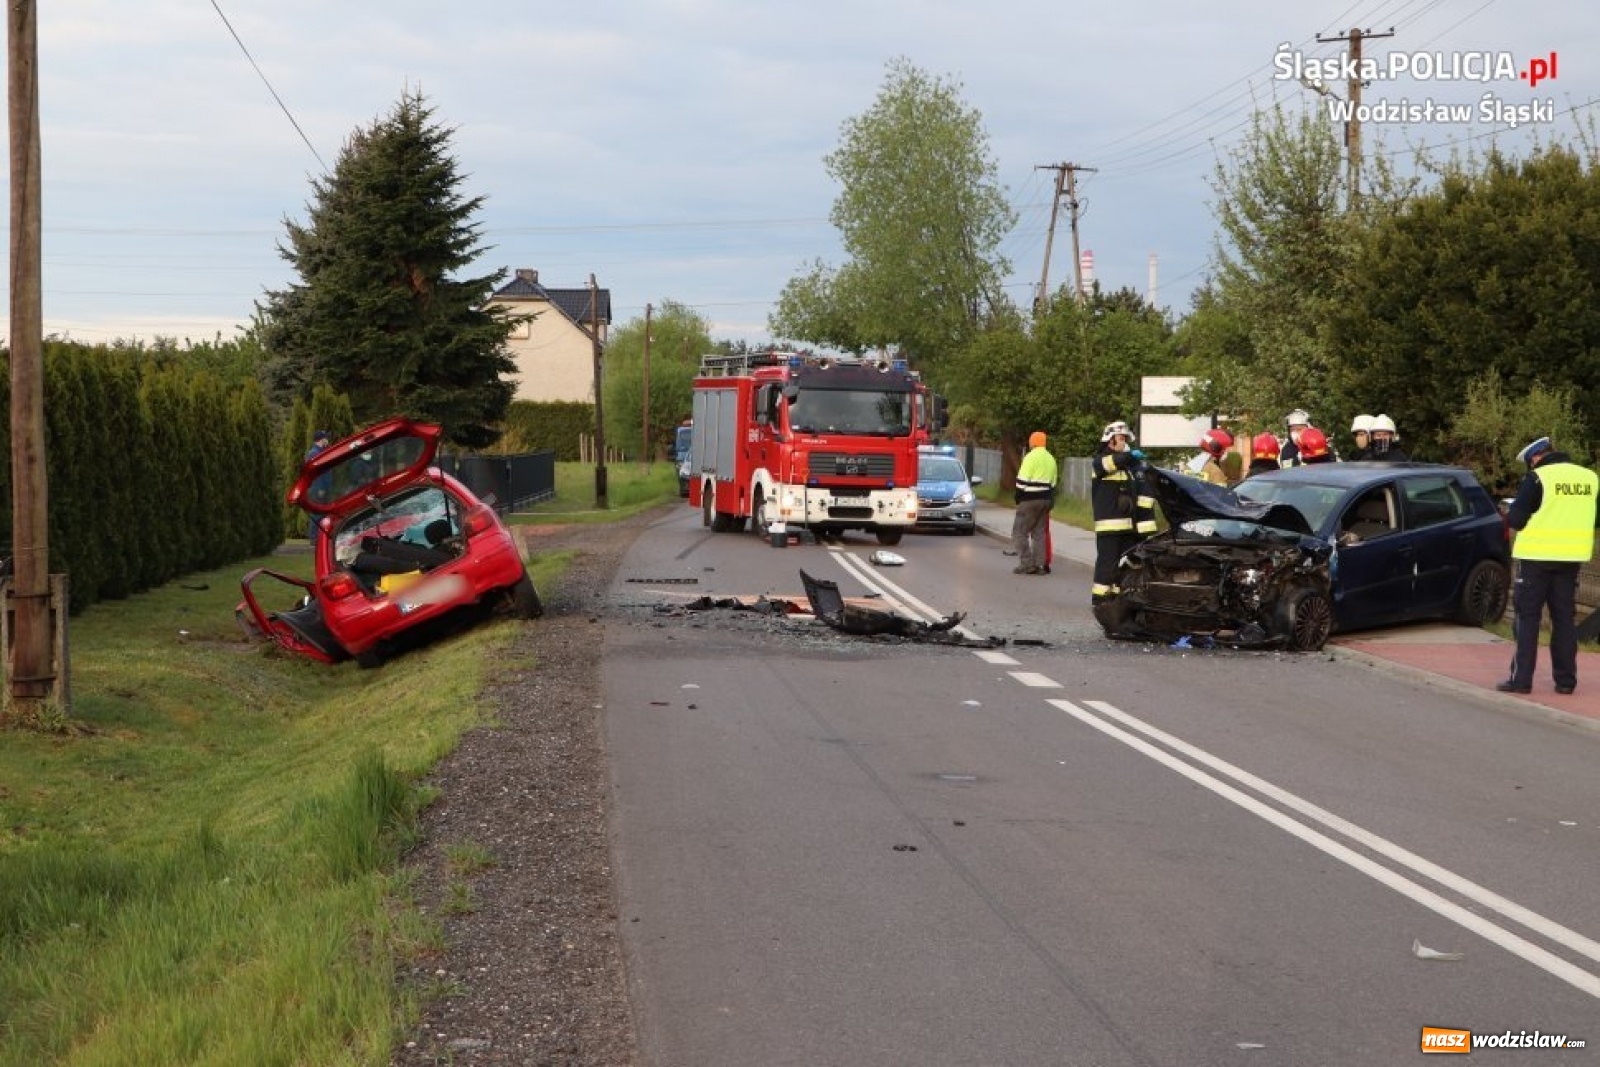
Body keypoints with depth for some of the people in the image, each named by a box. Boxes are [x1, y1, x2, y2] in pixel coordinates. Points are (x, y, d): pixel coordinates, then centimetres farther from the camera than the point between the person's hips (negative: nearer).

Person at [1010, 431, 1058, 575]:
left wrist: (1018, 498, -5)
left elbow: (1022, 481, -14)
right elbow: (1053, 483, 17)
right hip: (1045, 500, 8)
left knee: (1020, 532, -3)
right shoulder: (1051, 459, 15)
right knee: (1039, 532, 10)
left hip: (1030, 500, -8)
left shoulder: (1031, 457, -11)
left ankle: (1026, 563, -10)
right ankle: (1040, 565, 6)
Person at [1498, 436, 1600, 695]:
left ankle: (1521, 679, -1)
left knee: (1527, 617, 2)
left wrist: (1511, 512, 9)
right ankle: (1565, 680, 12)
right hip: (1572, 557, 5)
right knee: (1565, 618, 12)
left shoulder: (1537, 478, -12)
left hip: (1538, 557, -5)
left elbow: (1516, 519, -12)